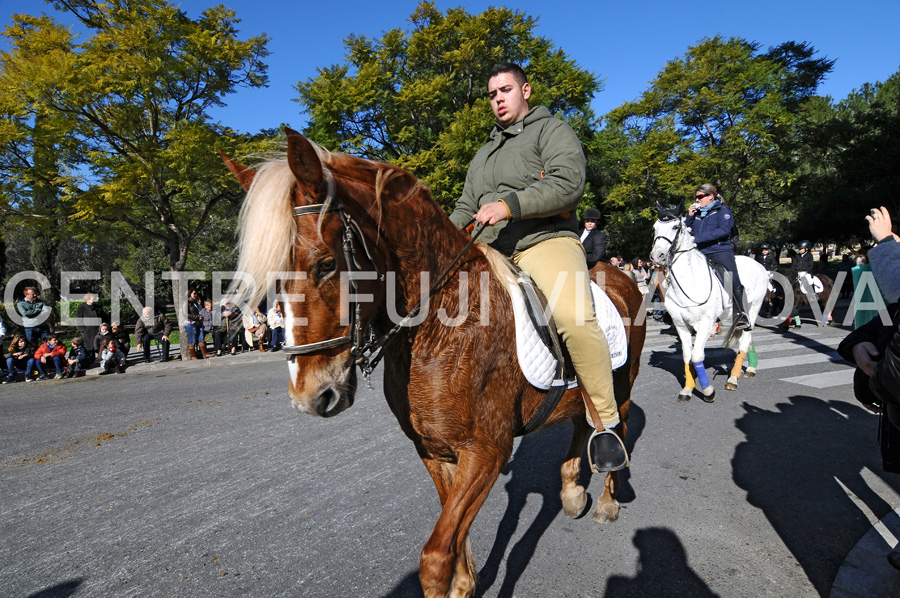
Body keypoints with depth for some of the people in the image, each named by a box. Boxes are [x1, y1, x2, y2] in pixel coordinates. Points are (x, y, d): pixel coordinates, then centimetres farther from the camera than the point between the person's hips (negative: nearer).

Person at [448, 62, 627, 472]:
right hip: (490, 252, 8)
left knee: (574, 317, -33)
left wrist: (509, 204, -22)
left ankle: (605, 423, -15)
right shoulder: (484, 154, 31)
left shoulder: (552, 131, 9)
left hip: (547, 241, -7)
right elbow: (465, 208, 30)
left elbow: (568, 183, -10)